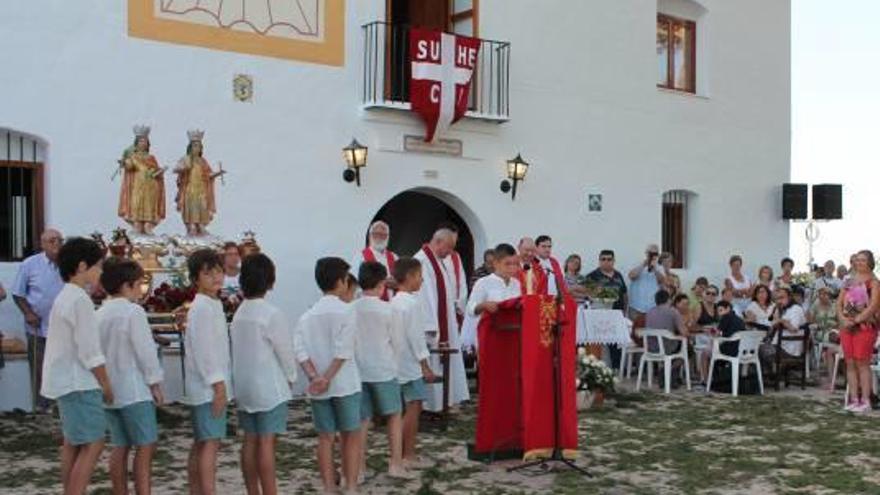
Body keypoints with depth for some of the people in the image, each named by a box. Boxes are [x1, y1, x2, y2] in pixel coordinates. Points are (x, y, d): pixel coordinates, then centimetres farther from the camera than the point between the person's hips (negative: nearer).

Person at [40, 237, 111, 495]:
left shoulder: (64, 297, 13)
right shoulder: (80, 299, -17)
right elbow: (89, 351, -18)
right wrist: (106, 384, -8)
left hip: (65, 380, 10)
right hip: (79, 383, -10)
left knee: (73, 443, 13)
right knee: (93, 444, -7)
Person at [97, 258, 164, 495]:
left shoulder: (100, 314, 10)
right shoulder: (133, 311, -12)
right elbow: (145, 351, -13)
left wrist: (106, 382, 19)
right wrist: (155, 383, -5)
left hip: (110, 390, 8)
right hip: (134, 390, -8)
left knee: (120, 446, 11)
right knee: (146, 446, -3)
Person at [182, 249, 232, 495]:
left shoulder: (214, 306, 16)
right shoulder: (202, 308, -13)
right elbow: (202, 349, -19)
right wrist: (218, 385, -21)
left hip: (212, 386, 10)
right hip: (209, 386, -10)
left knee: (201, 443, 12)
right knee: (211, 443, -10)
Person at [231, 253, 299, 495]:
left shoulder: (239, 314, 5)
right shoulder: (273, 314, -15)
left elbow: (237, 350, 8)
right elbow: (286, 351, -11)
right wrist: (290, 377, 7)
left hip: (244, 386, 7)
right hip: (270, 388, -7)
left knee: (250, 441, 11)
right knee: (266, 443, -5)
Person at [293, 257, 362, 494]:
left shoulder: (308, 315, 7)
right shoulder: (344, 310, -7)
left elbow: (300, 350, -5)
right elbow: (344, 350, -18)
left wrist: (314, 376, -11)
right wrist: (328, 378, -15)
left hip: (317, 388, 4)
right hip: (344, 384, -4)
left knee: (325, 438, 11)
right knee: (351, 436, 7)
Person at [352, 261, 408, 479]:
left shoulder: (351, 309, -3)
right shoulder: (386, 309, -10)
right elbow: (395, 341, -2)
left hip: (359, 371, 3)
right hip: (383, 370, -3)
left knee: (362, 420, 9)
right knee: (394, 417, 10)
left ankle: (359, 465, 13)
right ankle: (395, 464, 10)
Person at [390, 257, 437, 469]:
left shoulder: (394, 302, 12)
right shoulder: (413, 303, -15)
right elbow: (415, 336, -18)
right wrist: (425, 365, -13)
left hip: (398, 362, 9)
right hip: (412, 363, -9)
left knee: (409, 407, 14)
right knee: (414, 407, -6)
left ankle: (406, 451, 19)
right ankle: (408, 455, -4)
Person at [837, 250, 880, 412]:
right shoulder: (849, 282, 16)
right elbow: (839, 302, 12)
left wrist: (856, 320, -17)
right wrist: (842, 318, -6)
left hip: (865, 327, -6)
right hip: (847, 327, 6)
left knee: (862, 364, -7)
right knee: (850, 364, 5)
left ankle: (865, 400, -3)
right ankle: (854, 399, 10)